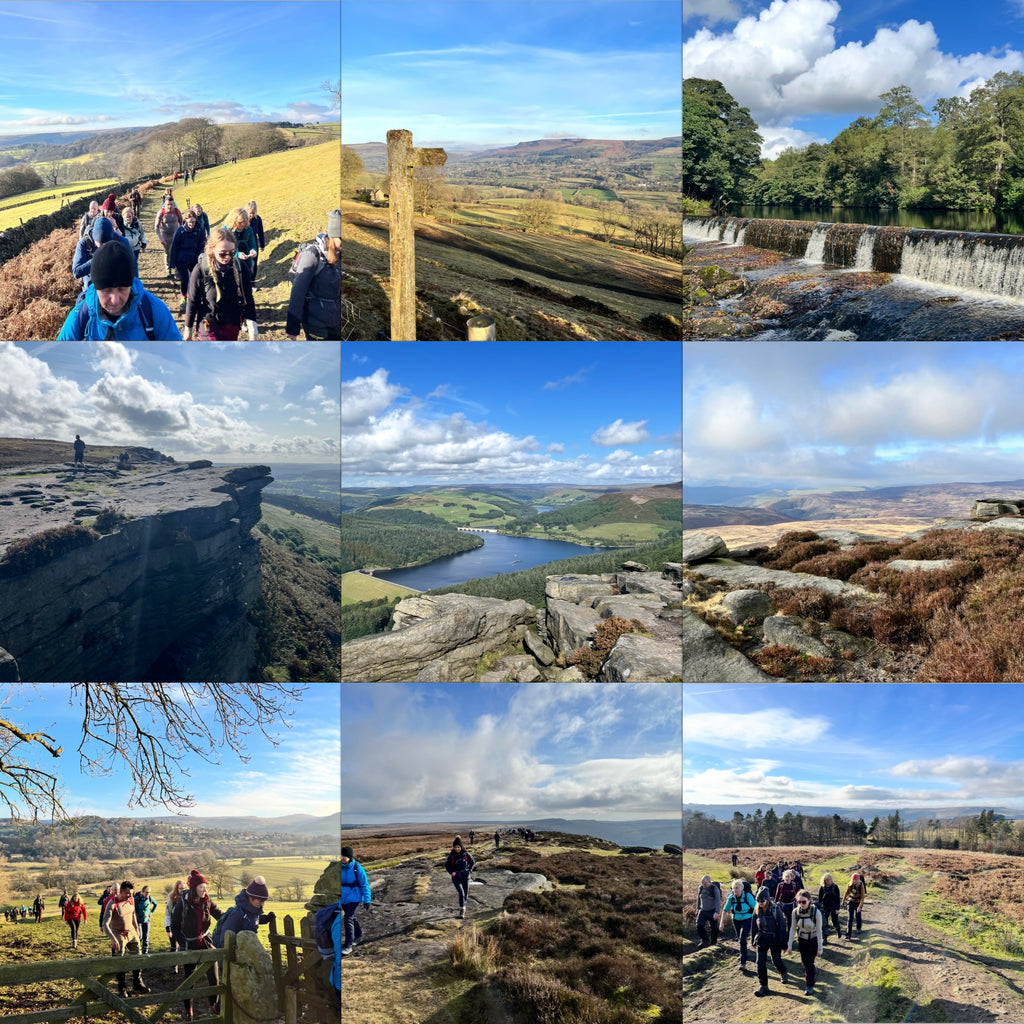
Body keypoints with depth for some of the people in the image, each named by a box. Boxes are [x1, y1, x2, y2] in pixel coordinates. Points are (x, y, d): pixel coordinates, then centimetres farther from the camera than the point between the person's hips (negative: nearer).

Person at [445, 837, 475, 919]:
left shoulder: (466, 854, -5)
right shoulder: (451, 856, -6)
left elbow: (473, 863, 8)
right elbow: (447, 866, 4)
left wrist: (469, 870, -7)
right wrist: (451, 872, -12)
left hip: (465, 876, 2)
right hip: (456, 877, -2)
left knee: (466, 894, 11)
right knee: (461, 893, -18)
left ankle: (463, 905, 41)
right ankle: (461, 910, -7)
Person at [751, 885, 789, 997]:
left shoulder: (776, 909, -20)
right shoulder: (758, 910, -6)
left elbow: (782, 927, -14)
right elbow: (755, 926, 6)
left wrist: (783, 944, -11)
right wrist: (754, 941, 10)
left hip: (775, 939, -3)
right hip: (762, 939, 3)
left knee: (776, 960, 12)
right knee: (760, 962, -2)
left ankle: (784, 973, 45)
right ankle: (763, 986, 11)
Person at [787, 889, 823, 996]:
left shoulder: (816, 912, -27)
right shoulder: (795, 912, -17)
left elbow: (819, 931, -18)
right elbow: (793, 929, -7)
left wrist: (820, 948, -13)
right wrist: (790, 945, -7)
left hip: (813, 940, -3)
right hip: (801, 940, 3)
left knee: (809, 962, -6)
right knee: (804, 962, 13)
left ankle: (810, 986, 13)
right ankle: (814, 972, 46)